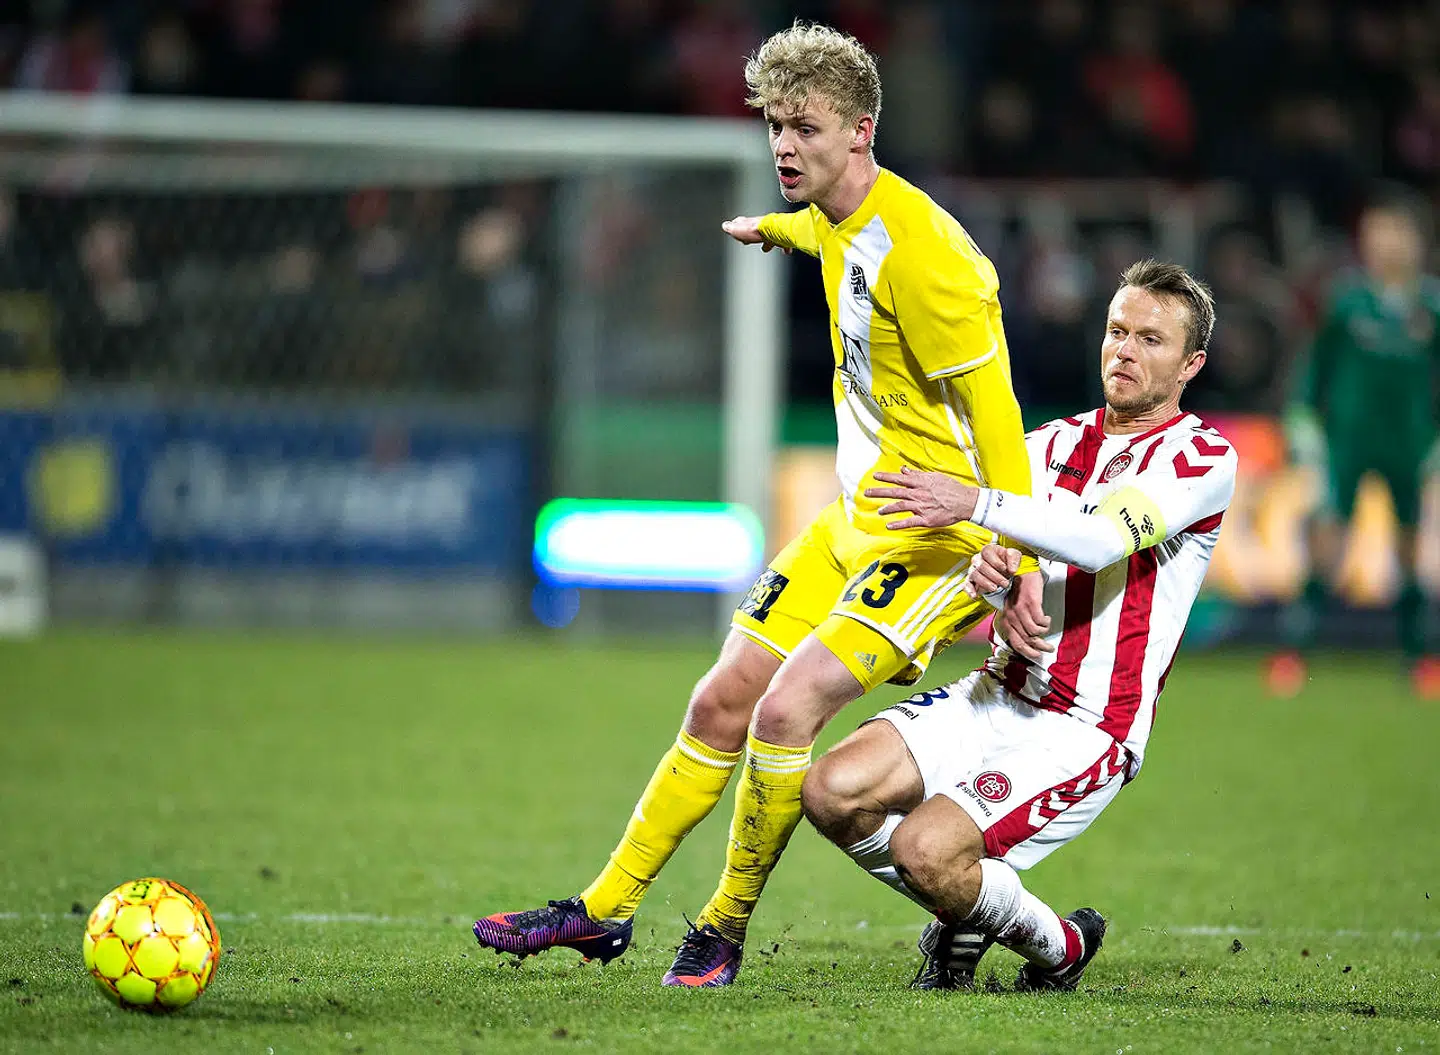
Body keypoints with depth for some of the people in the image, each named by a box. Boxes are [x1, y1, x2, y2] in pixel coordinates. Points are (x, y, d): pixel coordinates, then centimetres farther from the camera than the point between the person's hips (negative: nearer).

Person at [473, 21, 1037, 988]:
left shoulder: (918, 254, -24)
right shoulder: (842, 226, 4)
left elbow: (993, 410, -24)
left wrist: (1021, 564, -29)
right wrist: (772, 228, 54)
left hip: (936, 541, -9)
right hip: (854, 519, 9)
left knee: (787, 709, -21)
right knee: (722, 704, 10)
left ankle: (725, 929, -2)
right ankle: (605, 909, 21)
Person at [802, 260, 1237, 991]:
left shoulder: (1201, 457, -6)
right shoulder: (1054, 443, 15)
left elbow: (1104, 538, -24)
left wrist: (977, 504, -36)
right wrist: (995, 575, -20)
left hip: (1085, 733, -7)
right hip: (997, 697, 7)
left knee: (926, 848, -25)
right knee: (833, 791, -14)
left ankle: (1059, 948, 5)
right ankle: (965, 913, 11)